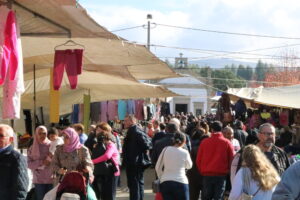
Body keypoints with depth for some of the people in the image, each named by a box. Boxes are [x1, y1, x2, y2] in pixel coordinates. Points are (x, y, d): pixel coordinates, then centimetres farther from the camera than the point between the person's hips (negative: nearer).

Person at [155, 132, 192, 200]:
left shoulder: (166, 150, 3)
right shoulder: (184, 152, -3)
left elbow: (157, 168, 9)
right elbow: (189, 166, 16)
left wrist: (161, 178, 21)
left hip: (165, 182, 3)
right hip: (180, 182, -3)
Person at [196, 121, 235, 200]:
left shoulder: (204, 142, -1)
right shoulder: (227, 143, -4)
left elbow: (198, 160, 3)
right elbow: (232, 159, 0)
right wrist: (227, 171, 16)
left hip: (207, 175, 1)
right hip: (221, 175, -1)